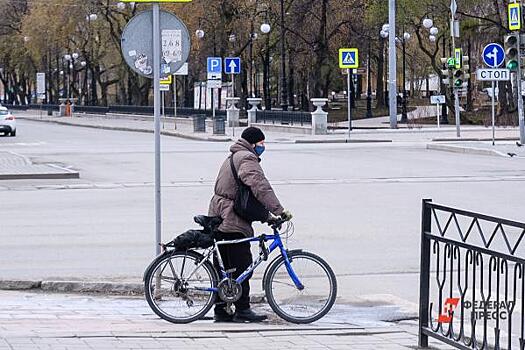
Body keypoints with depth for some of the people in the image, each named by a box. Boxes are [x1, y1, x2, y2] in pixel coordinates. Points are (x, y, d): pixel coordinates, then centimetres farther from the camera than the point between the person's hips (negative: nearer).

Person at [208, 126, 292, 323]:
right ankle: (242, 310, -5)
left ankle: (221, 311, 12)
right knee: (241, 266, -6)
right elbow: (260, 187, -24)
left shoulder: (233, 158, 24)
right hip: (233, 221, -10)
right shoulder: (247, 159, -11)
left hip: (219, 217, 10)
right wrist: (279, 211, -26)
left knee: (223, 268, 10)